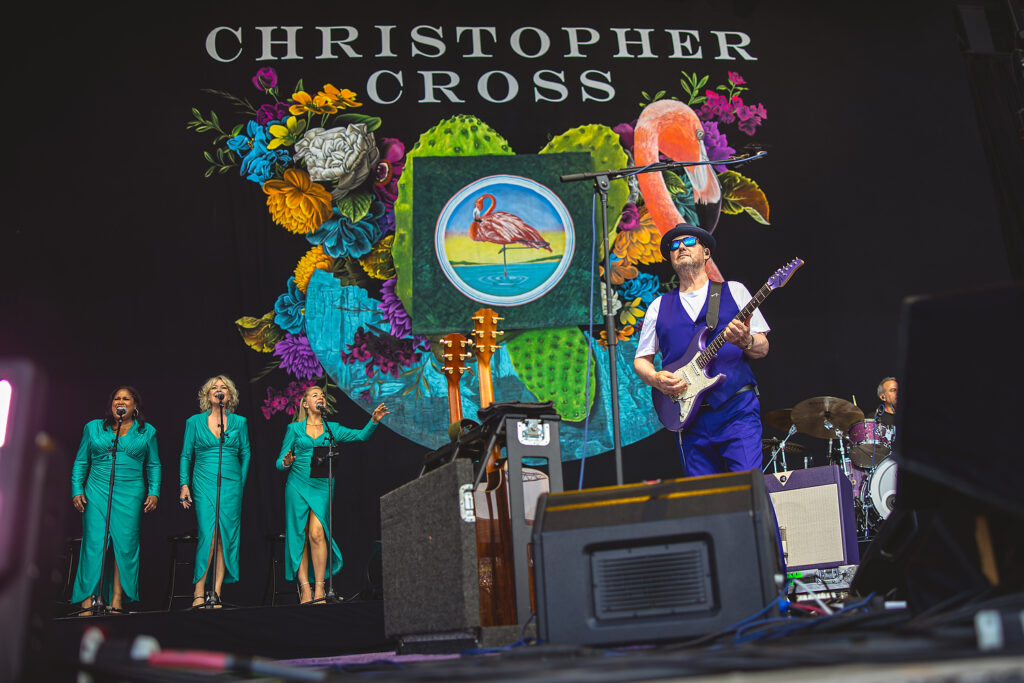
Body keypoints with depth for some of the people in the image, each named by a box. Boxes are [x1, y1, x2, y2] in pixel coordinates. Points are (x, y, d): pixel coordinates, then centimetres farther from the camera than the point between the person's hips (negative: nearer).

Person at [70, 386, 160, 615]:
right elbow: (80, 462, 13)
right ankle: (88, 602, -3)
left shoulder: (147, 431, 10)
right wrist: (77, 490, 4)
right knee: (93, 543, -7)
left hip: (130, 495, 0)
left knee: (125, 544, -4)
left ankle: (117, 601, 1)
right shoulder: (93, 428, 12)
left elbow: (153, 465, 13)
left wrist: (154, 492, 3)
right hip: (97, 493, 0)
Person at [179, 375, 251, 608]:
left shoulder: (239, 422, 9)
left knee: (226, 536, -2)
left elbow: (245, 454, 14)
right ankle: (198, 591, -4)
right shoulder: (195, 422, 7)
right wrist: (184, 484, 2)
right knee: (208, 535, -12)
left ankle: (216, 592, 3)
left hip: (231, 484, 1)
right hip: (204, 484, -1)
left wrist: (241, 483, 8)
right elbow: (186, 455, 9)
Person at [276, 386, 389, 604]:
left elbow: (361, 435, 5)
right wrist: (286, 463, -15)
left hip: (321, 487, 0)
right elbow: (280, 462, 8)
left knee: (317, 534, -14)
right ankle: (304, 588, 1)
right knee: (299, 537, -3)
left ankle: (319, 587, -8)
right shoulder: (294, 428, 9)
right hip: (297, 486, 0)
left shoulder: (332, 428, 13)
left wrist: (374, 421, -11)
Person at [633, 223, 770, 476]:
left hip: (737, 407, -2)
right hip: (688, 414, 2)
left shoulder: (734, 291, 11)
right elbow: (641, 360, 16)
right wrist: (655, 378, -5)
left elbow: (762, 348, 8)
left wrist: (746, 342, -15)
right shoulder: (659, 307, 16)